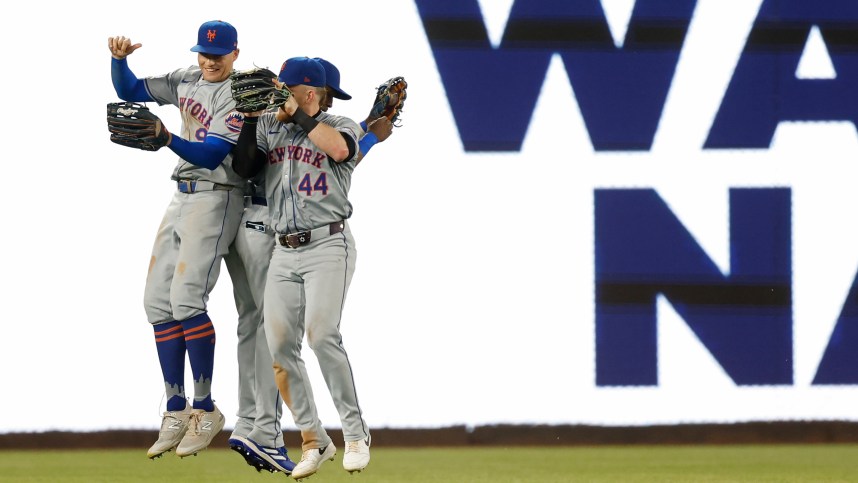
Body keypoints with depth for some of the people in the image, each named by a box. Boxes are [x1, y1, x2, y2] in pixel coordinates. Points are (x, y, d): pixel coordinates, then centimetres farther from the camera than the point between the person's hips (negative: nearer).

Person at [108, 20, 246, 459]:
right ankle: (176, 413, 7)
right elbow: (130, 91, 16)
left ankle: (205, 410, -13)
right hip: (182, 197, 8)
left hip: (216, 199, -8)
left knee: (186, 297, -21)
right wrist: (119, 59, -3)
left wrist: (167, 138, -36)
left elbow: (211, 154, -22)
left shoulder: (237, 95, -12)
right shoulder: (186, 81, 11)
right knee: (158, 301, 3)